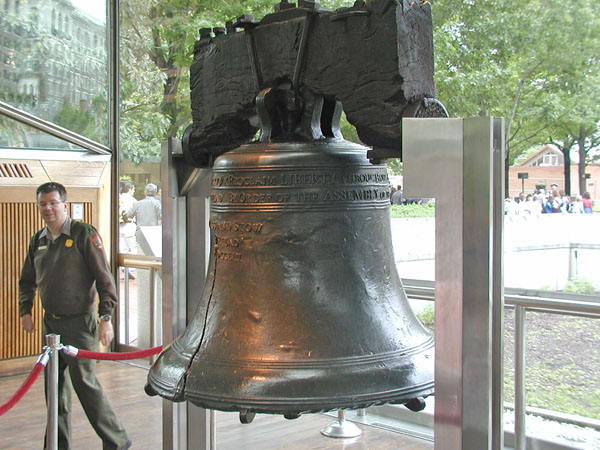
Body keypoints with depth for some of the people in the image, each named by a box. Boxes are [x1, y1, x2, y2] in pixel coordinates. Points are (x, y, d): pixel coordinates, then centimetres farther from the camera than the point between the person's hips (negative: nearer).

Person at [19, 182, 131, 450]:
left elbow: (103, 277, -11)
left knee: (84, 383, -5)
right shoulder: (38, 241, 11)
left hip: (79, 323, -6)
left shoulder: (84, 234, -8)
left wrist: (105, 317, -16)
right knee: (56, 386, 11)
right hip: (50, 324, 6)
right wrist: (25, 311, 10)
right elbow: (27, 281, 23)